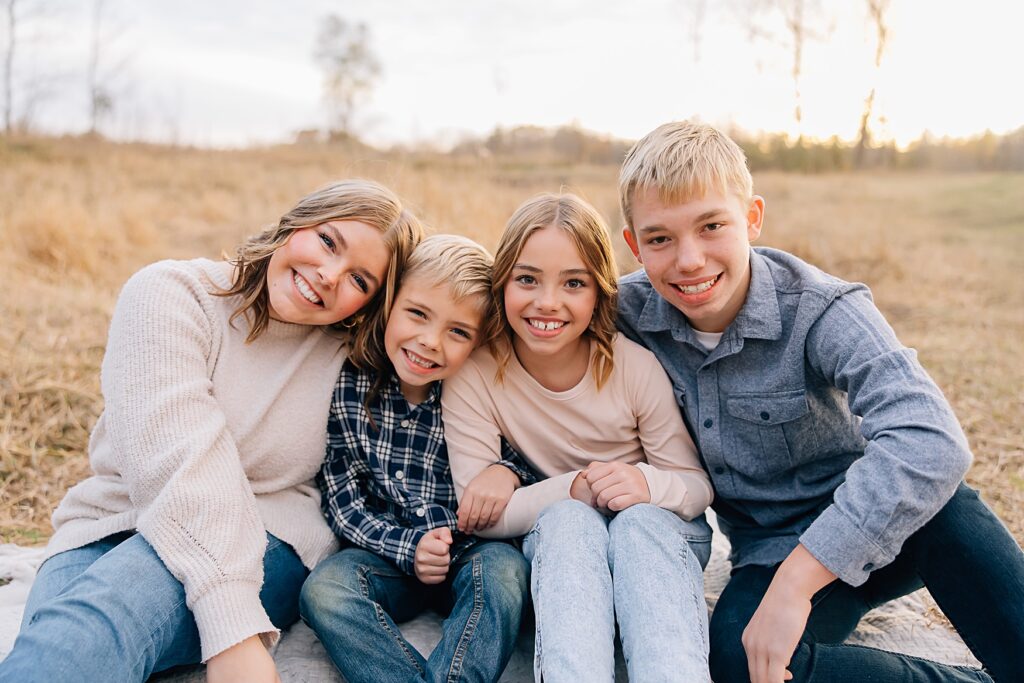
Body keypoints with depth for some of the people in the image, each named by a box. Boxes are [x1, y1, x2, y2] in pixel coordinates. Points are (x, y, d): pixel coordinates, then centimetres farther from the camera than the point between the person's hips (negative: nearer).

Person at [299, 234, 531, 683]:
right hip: (387, 552, 1)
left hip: (470, 552, 0)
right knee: (323, 589, -27)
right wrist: (408, 547, -16)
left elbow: (525, 457, 5)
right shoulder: (350, 386, -8)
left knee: (505, 566, -31)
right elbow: (342, 501, -3)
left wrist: (506, 474, -20)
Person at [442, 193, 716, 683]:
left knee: (639, 519, -33)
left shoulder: (636, 367, -15)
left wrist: (647, 484, -32)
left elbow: (697, 485, -8)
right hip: (554, 548, 0)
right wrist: (572, 489, -30)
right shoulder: (472, 376, -16)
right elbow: (480, 516, -15)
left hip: (656, 536, 1)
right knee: (567, 518, -33)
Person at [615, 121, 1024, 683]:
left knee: (944, 507, -37)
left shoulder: (820, 312, -20)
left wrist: (796, 579, -41)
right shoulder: (632, 313, -9)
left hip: (878, 525, -3)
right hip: (772, 552, 3)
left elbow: (929, 442, -36)